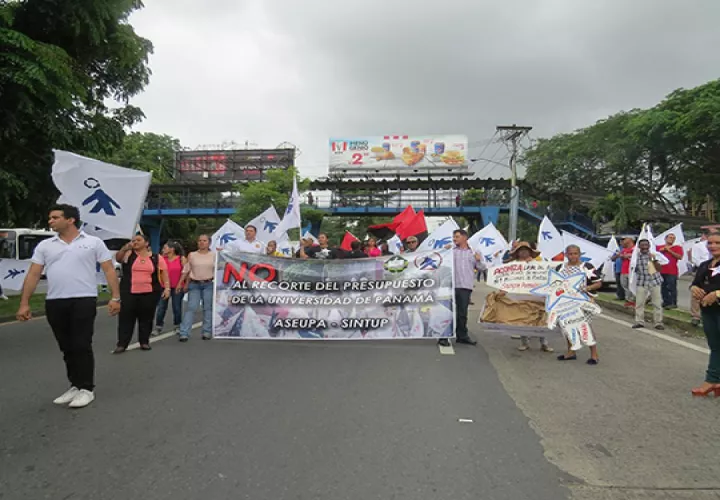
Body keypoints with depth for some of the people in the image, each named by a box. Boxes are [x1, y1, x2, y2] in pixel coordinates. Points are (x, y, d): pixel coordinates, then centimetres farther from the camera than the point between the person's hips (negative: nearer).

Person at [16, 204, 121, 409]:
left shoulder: (94, 242, 2)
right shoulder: (44, 246, 12)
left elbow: (109, 270, 0)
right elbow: (33, 275, 10)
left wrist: (115, 297, -8)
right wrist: (24, 304, 4)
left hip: (83, 300, -4)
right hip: (54, 303, 4)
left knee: (82, 346, -2)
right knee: (67, 347, 11)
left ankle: (87, 389, 8)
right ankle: (75, 385, 23)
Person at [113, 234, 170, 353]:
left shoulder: (157, 257, 5)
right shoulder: (128, 254, 7)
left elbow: (164, 274, 5)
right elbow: (117, 258, -10)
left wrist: (167, 288, -5)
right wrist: (125, 247, -25)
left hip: (150, 293, 0)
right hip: (129, 292, 0)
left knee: (146, 317, 6)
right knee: (126, 317, 0)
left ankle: (144, 341, 18)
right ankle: (122, 344, 6)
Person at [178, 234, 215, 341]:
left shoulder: (214, 255, 4)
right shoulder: (192, 255, 6)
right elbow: (186, 270, 9)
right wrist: (180, 283, 6)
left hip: (209, 284, 0)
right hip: (194, 284, 0)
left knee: (208, 308, 3)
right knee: (191, 308, -5)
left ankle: (207, 332, 11)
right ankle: (184, 333, -6)